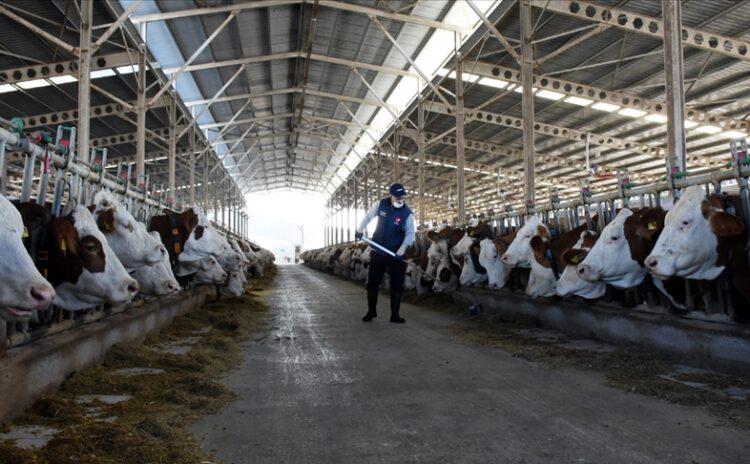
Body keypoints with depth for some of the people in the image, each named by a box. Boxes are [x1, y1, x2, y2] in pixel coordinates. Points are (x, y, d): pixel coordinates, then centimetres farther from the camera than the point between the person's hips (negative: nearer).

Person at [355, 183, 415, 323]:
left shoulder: (407, 213, -14)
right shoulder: (380, 204, -7)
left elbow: (410, 234, -15)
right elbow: (368, 217, 8)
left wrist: (401, 251, -27)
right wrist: (360, 230, -2)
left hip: (396, 254, -2)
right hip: (378, 251, 2)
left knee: (397, 284, -1)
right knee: (372, 282, 7)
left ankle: (395, 314, 10)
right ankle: (371, 311, 23)